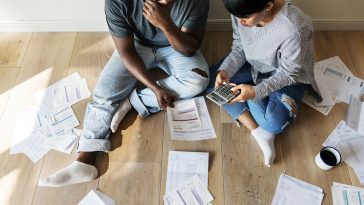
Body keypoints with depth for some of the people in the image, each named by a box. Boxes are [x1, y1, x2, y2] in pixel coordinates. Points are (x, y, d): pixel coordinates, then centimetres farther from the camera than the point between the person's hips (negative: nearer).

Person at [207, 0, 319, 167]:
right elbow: (239, 49, -6)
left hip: (287, 76, -6)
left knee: (274, 123, -31)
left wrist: (256, 91, -36)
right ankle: (258, 131, -14)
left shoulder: (293, 31, -36)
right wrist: (225, 70, -24)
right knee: (210, 80, -12)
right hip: (253, 65, 6)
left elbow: (288, 74, -23)